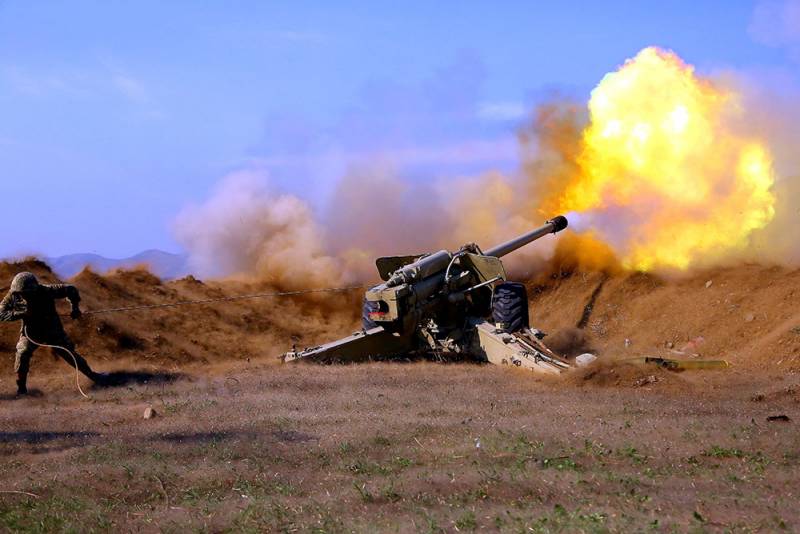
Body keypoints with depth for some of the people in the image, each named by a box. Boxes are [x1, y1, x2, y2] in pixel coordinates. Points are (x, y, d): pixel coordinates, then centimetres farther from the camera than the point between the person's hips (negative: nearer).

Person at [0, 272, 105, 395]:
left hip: (53, 332, -1)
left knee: (70, 354, 2)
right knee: (22, 354, -19)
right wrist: (19, 314, -33)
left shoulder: (46, 291, -27)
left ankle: (91, 374, 22)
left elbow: (70, 289, -17)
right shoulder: (14, 296, -20)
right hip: (31, 333, 1)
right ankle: (21, 386, -3)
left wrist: (75, 307, -22)